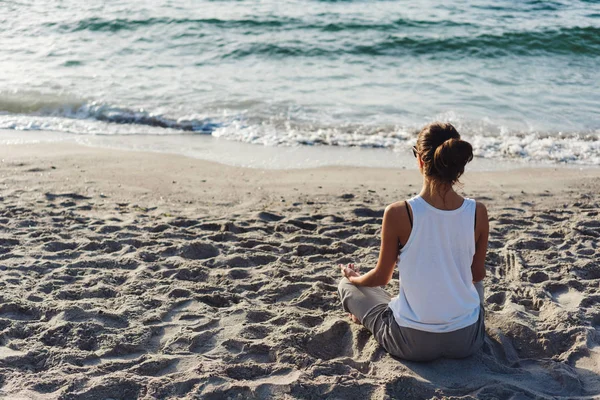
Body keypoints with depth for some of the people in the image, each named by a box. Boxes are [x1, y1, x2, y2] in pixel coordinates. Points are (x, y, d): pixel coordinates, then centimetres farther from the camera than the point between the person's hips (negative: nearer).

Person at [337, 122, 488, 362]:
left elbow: (381, 277, -5)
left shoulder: (398, 213, -19)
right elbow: (478, 274, 5)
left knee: (347, 285, 21)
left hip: (412, 343, -3)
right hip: (467, 341, 3)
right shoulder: (478, 212, -12)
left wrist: (354, 277, 19)